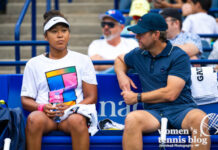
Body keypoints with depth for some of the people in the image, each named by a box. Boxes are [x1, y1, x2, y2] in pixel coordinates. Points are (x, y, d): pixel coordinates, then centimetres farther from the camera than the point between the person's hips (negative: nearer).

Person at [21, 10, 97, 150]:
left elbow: (91, 97, 10)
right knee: (34, 119, -36)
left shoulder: (83, 60, 16)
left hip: (73, 113, -1)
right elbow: (26, 99, 14)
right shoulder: (34, 64, 17)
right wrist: (41, 107, -10)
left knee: (77, 120, -37)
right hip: (45, 114, 1)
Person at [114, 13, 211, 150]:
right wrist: (121, 75, 16)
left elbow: (171, 94, -10)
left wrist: (137, 97, -2)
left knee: (200, 119, -39)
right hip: (154, 112, 3)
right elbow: (119, 59, 40)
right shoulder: (138, 55, 17)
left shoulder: (179, 56, -2)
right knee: (131, 119, -33)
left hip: (181, 109, -3)